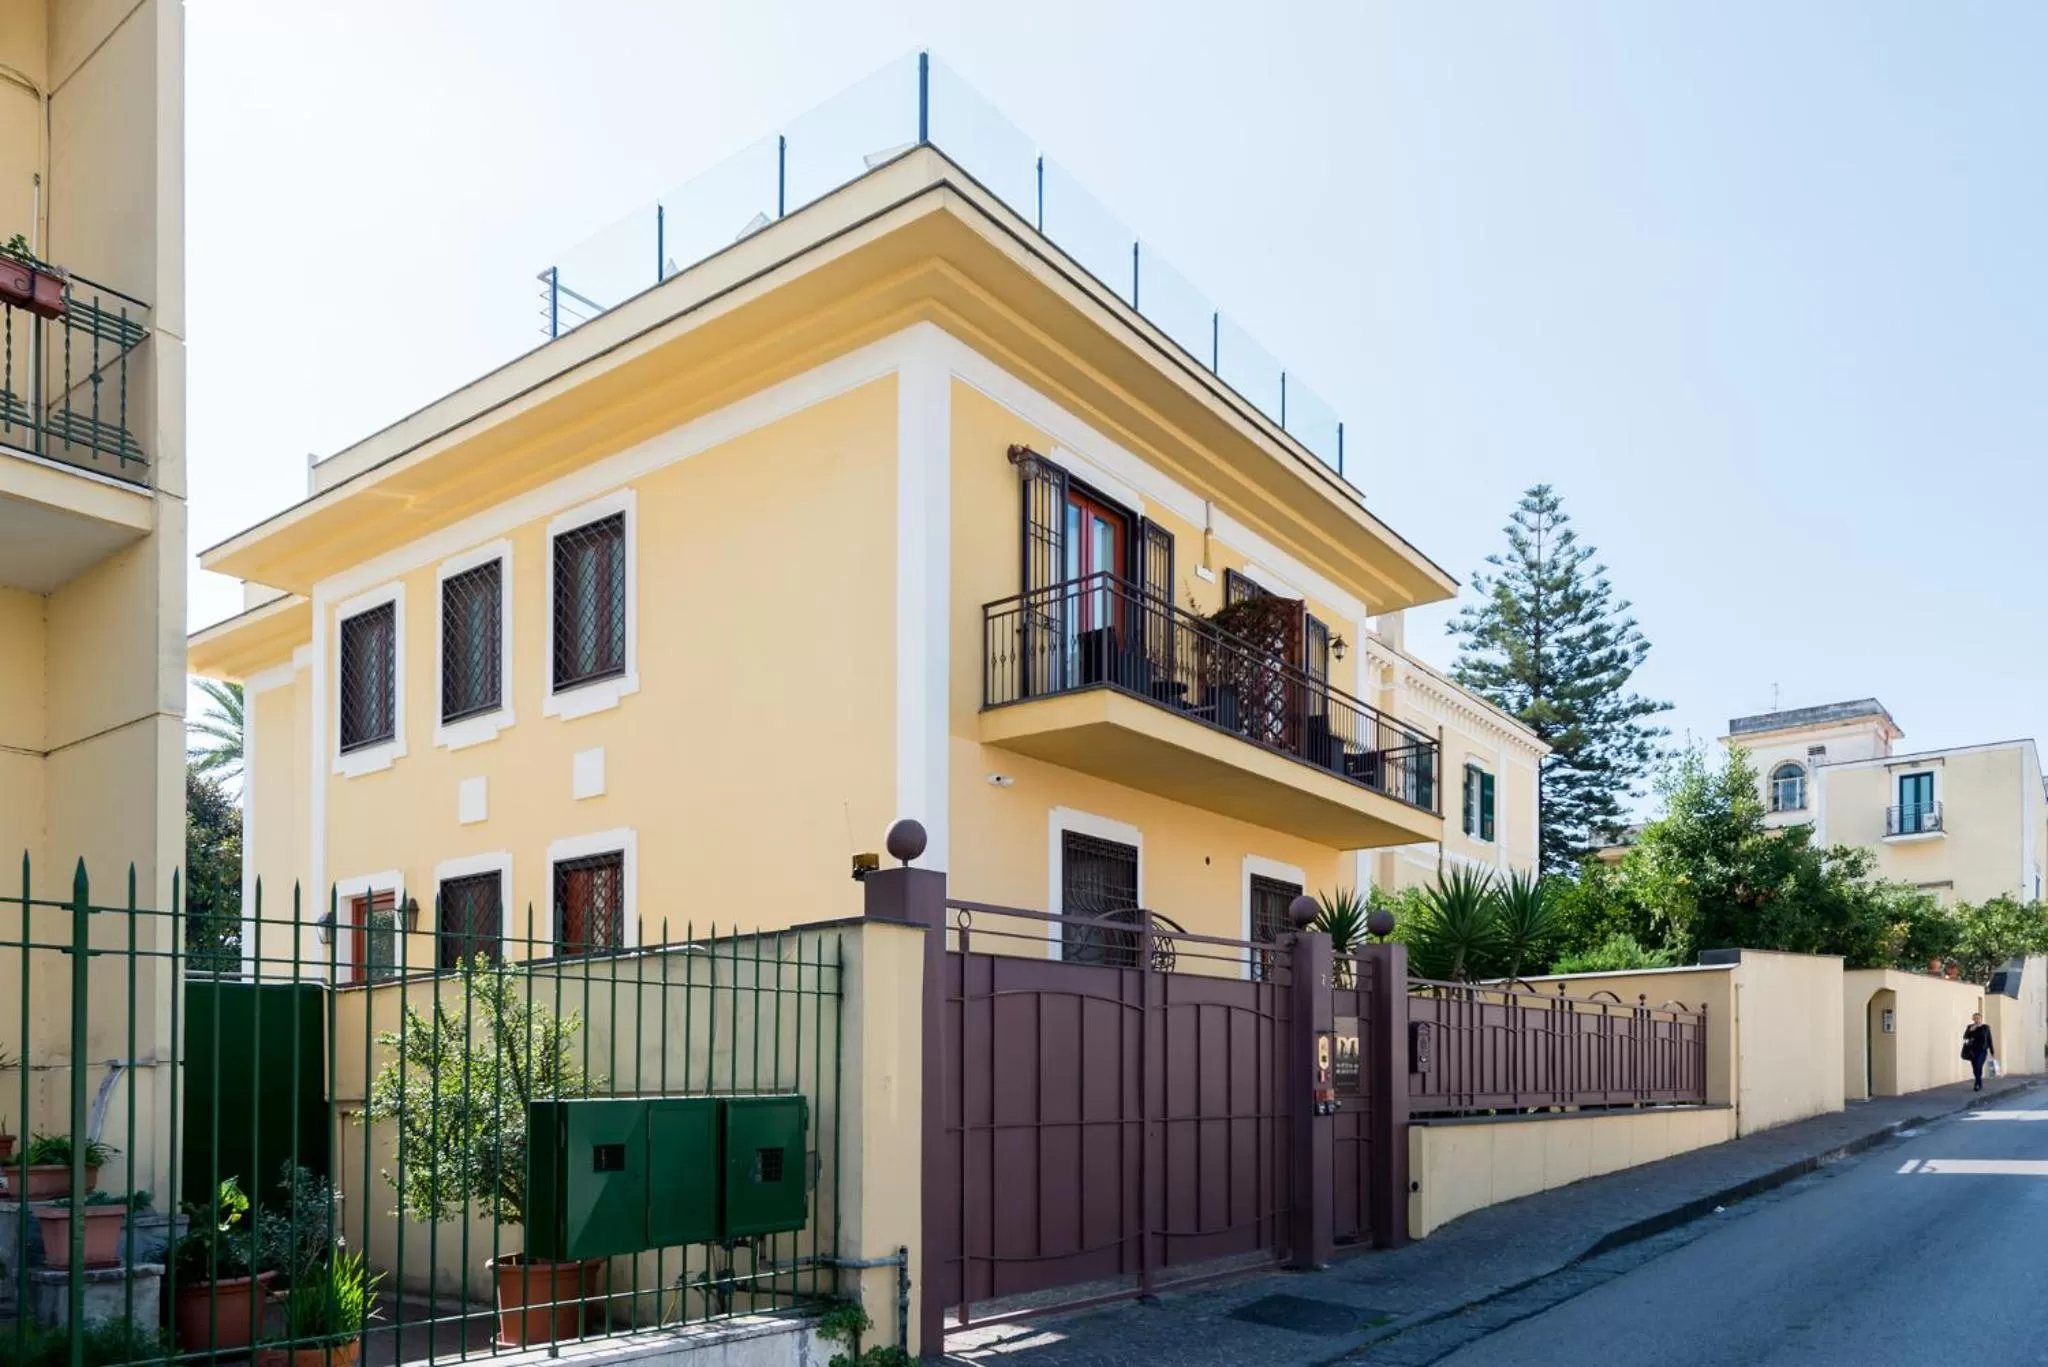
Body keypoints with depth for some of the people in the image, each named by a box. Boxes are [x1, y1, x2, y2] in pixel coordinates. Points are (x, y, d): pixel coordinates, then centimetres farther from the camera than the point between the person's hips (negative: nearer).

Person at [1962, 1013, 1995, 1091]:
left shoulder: (1986, 1027, 0)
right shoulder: (1969, 1027, 6)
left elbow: (1989, 1040, 2)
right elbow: (1965, 1037, -3)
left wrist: (1991, 1052, 2)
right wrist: (1971, 1031, -18)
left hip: (1982, 1050, -3)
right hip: (1973, 1050, 3)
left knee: (1978, 1067, -15)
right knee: (1975, 1068, 6)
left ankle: (1977, 1084, -9)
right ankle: (1980, 1084, 20)